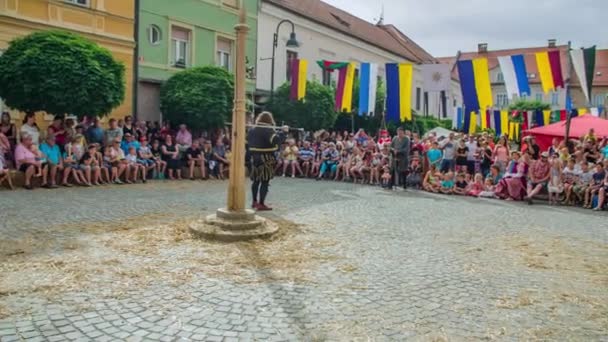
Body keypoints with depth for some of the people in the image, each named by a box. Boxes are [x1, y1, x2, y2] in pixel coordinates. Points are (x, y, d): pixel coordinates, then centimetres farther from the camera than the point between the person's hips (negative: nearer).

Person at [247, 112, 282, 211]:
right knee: (265, 182, -4)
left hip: (254, 158, 8)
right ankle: (261, 204, -4)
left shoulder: (252, 130, 9)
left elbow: (247, 142, 19)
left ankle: (255, 201, 27)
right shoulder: (268, 130, -14)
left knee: (256, 180, 17)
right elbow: (276, 141, -31)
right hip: (265, 159, -8)